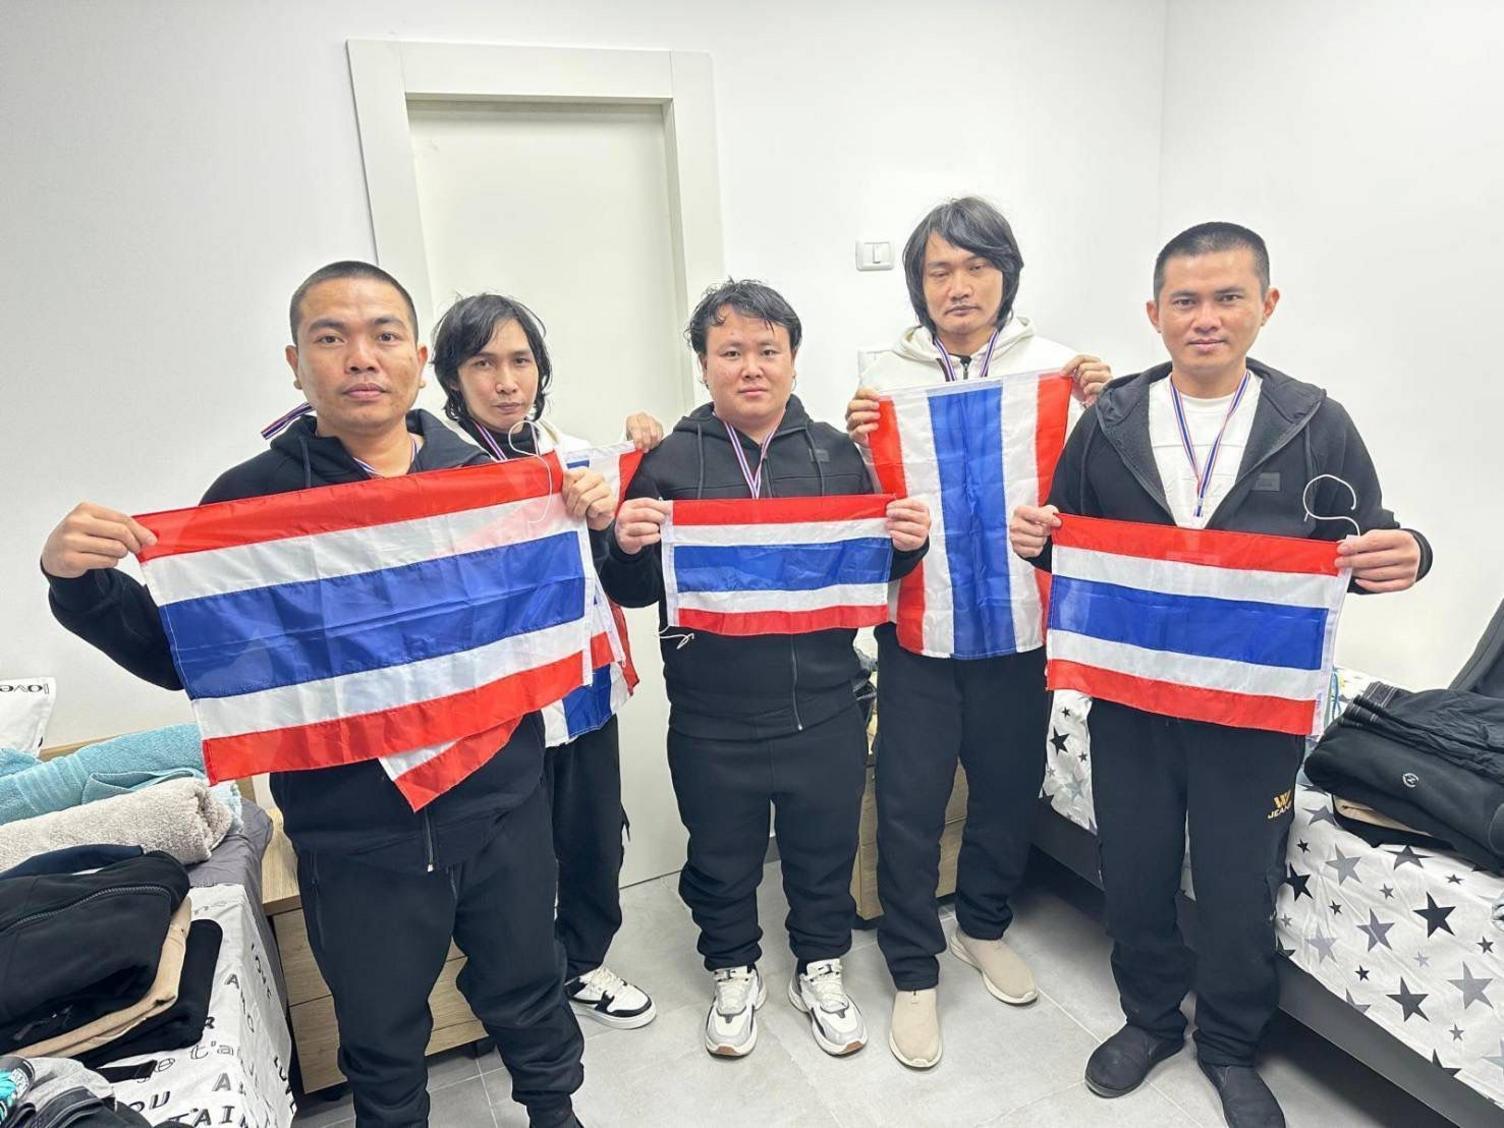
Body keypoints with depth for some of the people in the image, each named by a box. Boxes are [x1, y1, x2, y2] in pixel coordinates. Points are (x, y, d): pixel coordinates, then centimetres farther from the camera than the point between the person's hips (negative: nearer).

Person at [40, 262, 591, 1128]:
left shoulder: (486, 476, -2)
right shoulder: (250, 498, -5)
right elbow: (178, 657, 2)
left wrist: (582, 525, -15)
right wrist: (81, 584, -14)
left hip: (504, 809, 1)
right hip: (356, 838, -1)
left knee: (528, 997, 22)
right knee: (382, 1040, 21)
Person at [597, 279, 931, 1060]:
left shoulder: (836, 454, 2)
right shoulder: (667, 462, -3)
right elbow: (634, 593, -2)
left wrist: (907, 542, -14)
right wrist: (627, 547, -23)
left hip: (824, 714, 1)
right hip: (712, 725, -1)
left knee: (824, 855, 19)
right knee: (721, 863, 19)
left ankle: (820, 970, 45)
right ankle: (734, 973, 45)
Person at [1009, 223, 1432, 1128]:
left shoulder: (1317, 425, -3)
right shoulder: (1109, 424, 0)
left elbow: (1366, 551, 2)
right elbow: (1067, 543, 7)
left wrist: (1402, 557, -20)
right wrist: (1037, 538, -15)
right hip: (1128, 702, 1)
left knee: (1241, 893, 13)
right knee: (1133, 880, 16)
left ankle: (1231, 1046, 40)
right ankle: (1151, 1018, 43)